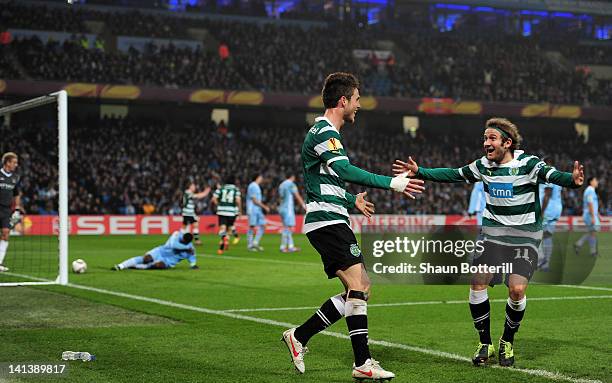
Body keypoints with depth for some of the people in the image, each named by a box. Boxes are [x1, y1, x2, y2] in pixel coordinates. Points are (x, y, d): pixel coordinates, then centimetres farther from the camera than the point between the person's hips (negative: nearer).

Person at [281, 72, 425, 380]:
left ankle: (299, 336, 14)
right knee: (357, 287, -15)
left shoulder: (325, 132, 22)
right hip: (327, 221, -10)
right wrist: (392, 183, -27)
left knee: (360, 289, 8)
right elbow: (345, 171, -26)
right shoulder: (324, 132, -11)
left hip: (328, 221, 11)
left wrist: (352, 201, 40)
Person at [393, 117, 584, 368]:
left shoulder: (527, 164, -13)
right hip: (493, 233, 4)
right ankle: (485, 344, 9)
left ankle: (507, 342, 11)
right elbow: (453, 175, 14)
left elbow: (552, 175, -27)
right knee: (477, 284, -10)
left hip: (525, 237, -4)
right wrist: (419, 172, 10)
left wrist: (572, 180, -49)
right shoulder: (483, 166, 2)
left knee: (517, 289, -16)